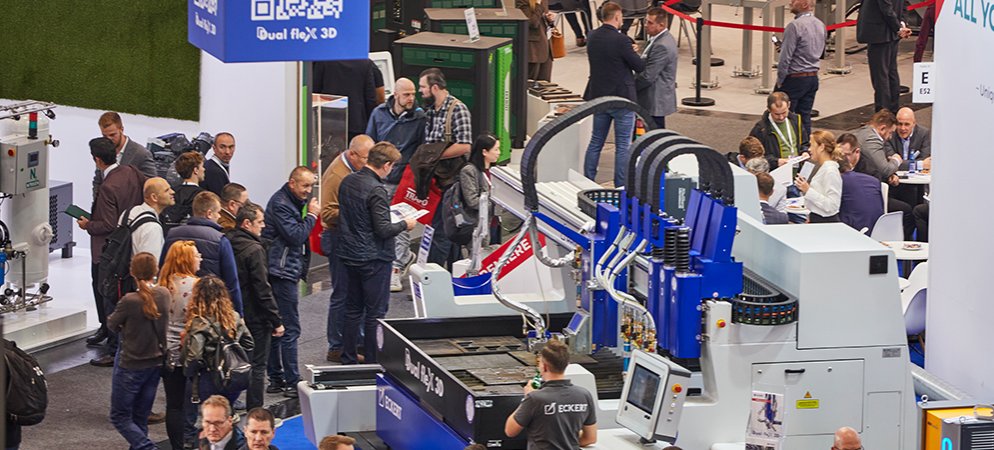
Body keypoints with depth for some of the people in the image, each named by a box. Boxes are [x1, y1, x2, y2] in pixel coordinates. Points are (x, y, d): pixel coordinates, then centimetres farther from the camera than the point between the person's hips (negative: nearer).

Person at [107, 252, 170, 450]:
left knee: (120, 417, 5)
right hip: (155, 363, 6)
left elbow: (112, 324, -7)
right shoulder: (164, 295, -6)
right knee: (140, 418, 17)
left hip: (130, 365, -6)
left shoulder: (130, 301, -24)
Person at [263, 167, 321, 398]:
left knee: (277, 326, 15)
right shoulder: (280, 203, -15)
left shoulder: (293, 201, 15)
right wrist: (311, 215, -12)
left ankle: (276, 377, 21)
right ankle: (292, 383, -10)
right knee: (290, 328, -10)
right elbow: (296, 236, -20)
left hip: (285, 270, 11)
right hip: (282, 271, -11)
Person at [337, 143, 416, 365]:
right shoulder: (376, 190, -21)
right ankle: (372, 363, 5)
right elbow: (383, 230, -22)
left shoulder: (347, 182, 4)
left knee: (353, 309, 16)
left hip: (349, 255, 8)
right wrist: (405, 224, -4)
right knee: (375, 313, 1)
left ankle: (348, 360, 20)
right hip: (373, 259, -8)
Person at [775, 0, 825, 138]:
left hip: (794, 79, -8)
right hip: (813, 78, 8)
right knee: (804, 116, 11)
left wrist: (780, 80, -8)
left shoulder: (794, 26, -18)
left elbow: (785, 58, -18)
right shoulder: (820, 25, 7)